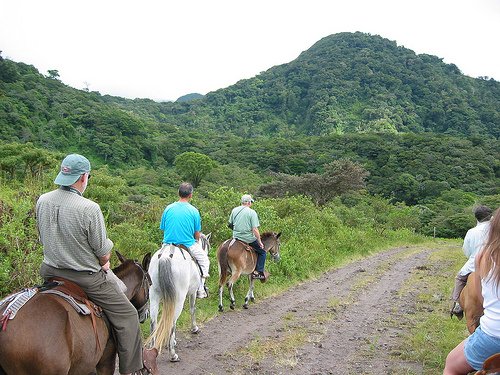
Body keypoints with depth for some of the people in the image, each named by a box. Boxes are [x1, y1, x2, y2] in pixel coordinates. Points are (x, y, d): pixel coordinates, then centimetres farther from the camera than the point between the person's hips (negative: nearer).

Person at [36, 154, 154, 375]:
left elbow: (43, 239, 8)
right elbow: (103, 252, -15)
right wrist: (103, 263, 8)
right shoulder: (89, 209, -25)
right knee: (126, 315, 8)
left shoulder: (42, 201, -6)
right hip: (86, 278, -7)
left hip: (50, 271, 7)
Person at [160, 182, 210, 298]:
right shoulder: (193, 211, -8)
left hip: (168, 245, 2)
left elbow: (163, 229, 6)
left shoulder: (168, 208, -1)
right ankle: (200, 289, 19)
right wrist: (196, 240, 20)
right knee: (204, 259, 22)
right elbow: (197, 234, -1)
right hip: (188, 245, -2)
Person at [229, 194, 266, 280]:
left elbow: (230, 224, 12)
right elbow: (255, 229, -15)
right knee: (262, 252, 13)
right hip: (249, 239, -6)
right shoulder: (252, 212, -12)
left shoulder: (234, 210, 3)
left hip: (236, 237, 6)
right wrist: (260, 242, -6)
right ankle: (259, 272, 5)